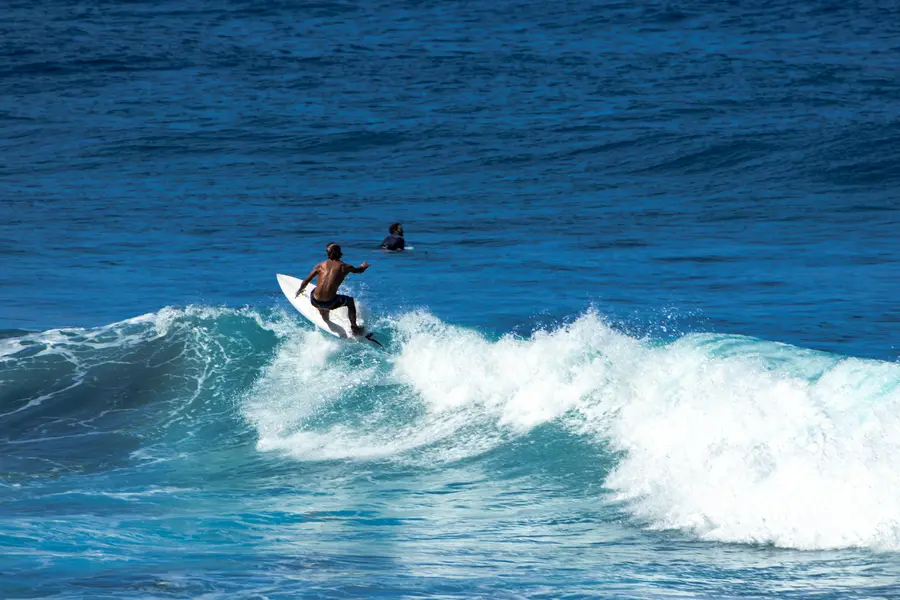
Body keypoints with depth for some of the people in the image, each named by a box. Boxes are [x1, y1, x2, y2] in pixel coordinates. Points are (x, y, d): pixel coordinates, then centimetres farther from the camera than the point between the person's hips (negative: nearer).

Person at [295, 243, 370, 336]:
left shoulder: (320, 265, 8)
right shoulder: (344, 267, 5)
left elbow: (305, 282, 10)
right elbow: (359, 270, 26)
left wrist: (299, 290, 31)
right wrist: (364, 266, 51)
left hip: (315, 301, 3)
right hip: (329, 303, -3)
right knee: (350, 301, 27)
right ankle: (354, 327, 26)